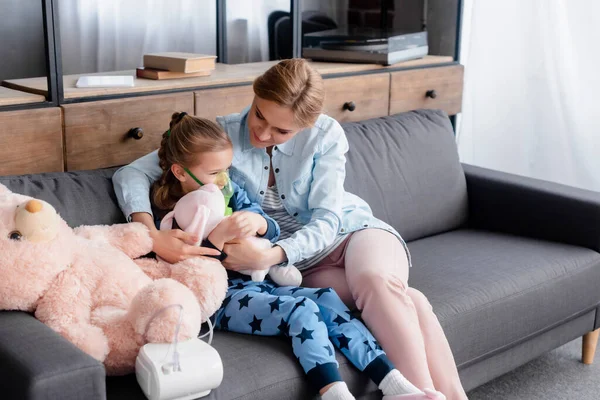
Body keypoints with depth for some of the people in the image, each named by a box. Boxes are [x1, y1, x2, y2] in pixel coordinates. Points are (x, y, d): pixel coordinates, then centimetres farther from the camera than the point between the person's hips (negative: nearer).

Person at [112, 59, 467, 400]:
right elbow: (131, 174, -10)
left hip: (353, 231, 1)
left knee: (377, 282, -37)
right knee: (400, 301, -31)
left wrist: (268, 257, -34)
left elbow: (325, 222, -16)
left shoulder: (326, 135, -11)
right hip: (300, 264, 0)